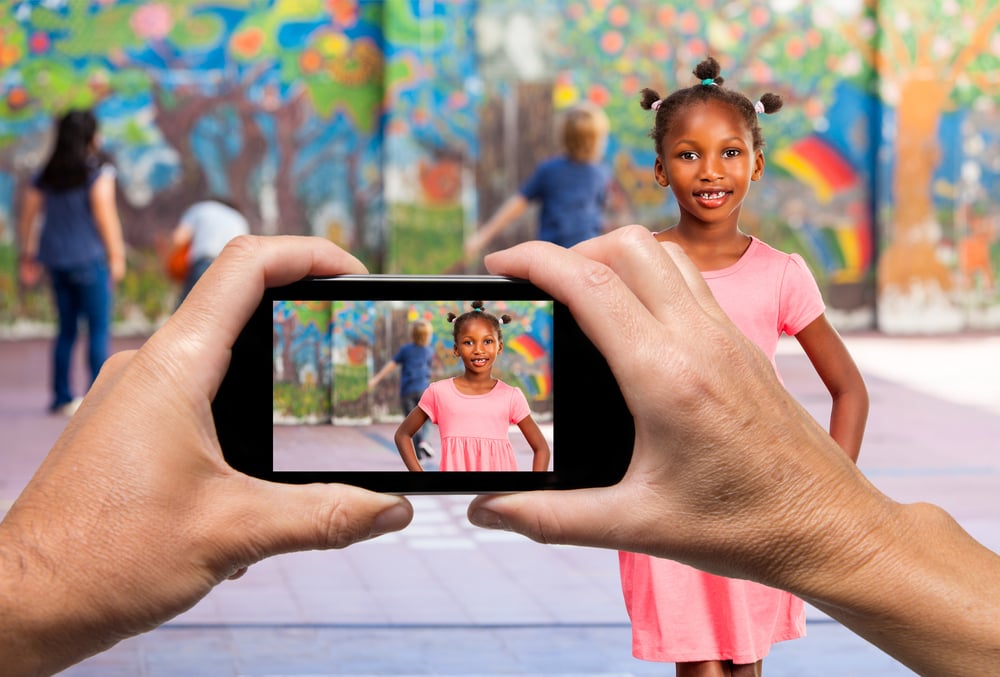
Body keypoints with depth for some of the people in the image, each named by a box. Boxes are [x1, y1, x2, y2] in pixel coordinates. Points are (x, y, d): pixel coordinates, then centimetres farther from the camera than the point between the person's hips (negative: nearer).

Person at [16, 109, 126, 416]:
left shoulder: (47, 174, 8)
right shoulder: (98, 170, -9)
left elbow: (27, 215, 8)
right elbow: (104, 214, -15)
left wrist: (28, 257, 16)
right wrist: (117, 255, -10)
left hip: (56, 260, 6)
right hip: (88, 258, -6)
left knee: (67, 328, 14)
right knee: (99, 329, -1)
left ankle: (61, 397, 15)